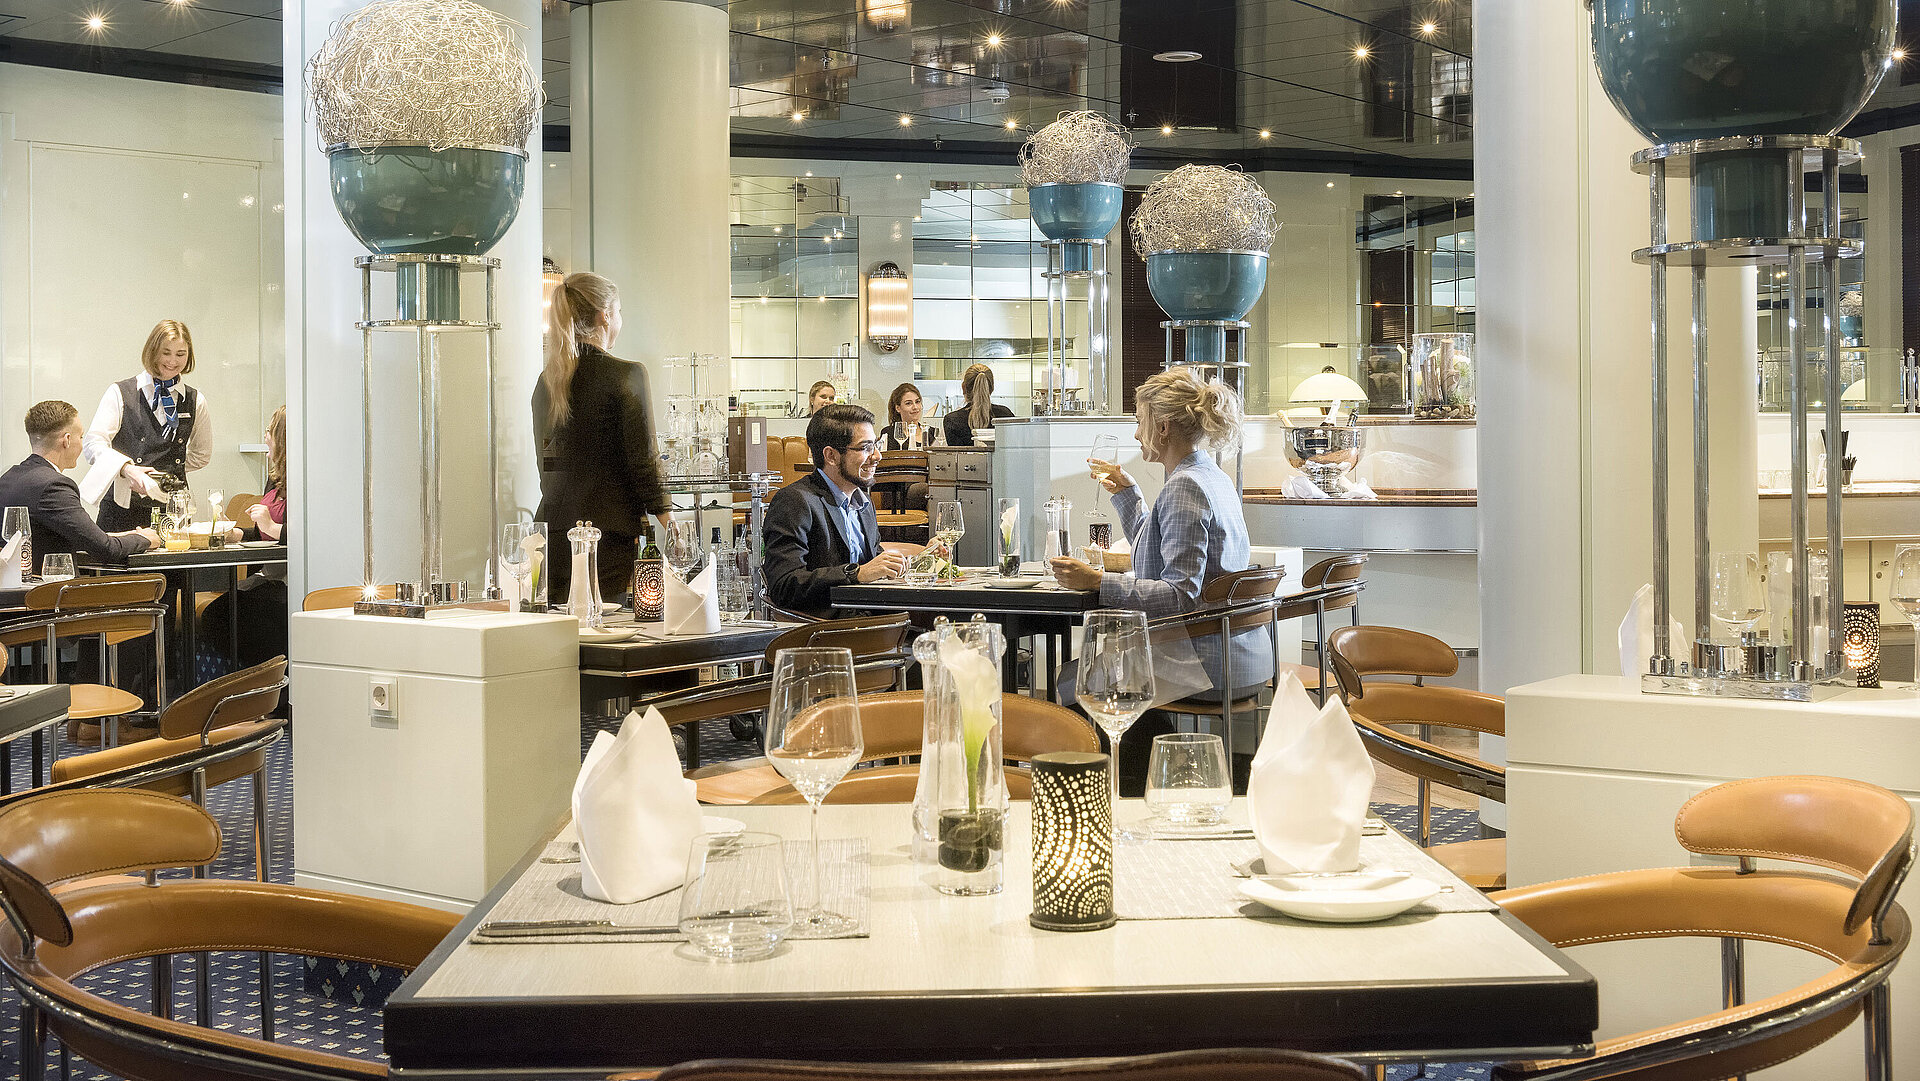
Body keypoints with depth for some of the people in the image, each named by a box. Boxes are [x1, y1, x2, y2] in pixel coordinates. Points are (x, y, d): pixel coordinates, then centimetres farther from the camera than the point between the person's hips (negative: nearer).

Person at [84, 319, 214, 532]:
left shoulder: (196, 402, 10)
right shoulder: (120, 393, 1)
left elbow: (202, 456, 21)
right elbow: (93, 444, -10)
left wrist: (162, 471, 7)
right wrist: (127, 468, -28)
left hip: (173, 507, 2)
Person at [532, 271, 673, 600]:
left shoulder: (547, 380, 10)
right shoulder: (626, 374, -8)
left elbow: (546, 465, 15)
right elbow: (644, 459, -9)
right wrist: (668, 523, -2)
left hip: (553, 530, 6)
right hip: (609, 534, -6)